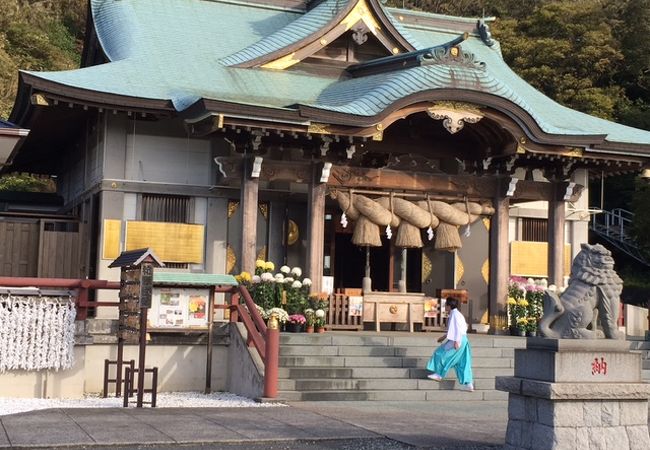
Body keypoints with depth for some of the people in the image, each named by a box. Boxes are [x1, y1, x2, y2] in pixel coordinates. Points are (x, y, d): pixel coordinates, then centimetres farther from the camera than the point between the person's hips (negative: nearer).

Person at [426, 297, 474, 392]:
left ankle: (438, 374, 12)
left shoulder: (454, 314, -14)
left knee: (441, 353, 2)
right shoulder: (455, 314, 17)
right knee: (462, 363, 9)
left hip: (458, 340, -10)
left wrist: (456, 341, -25)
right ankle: (468, 384, 8)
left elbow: (457, 328, -21)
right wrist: (444, 337, 30)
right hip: (462, 340, 10)